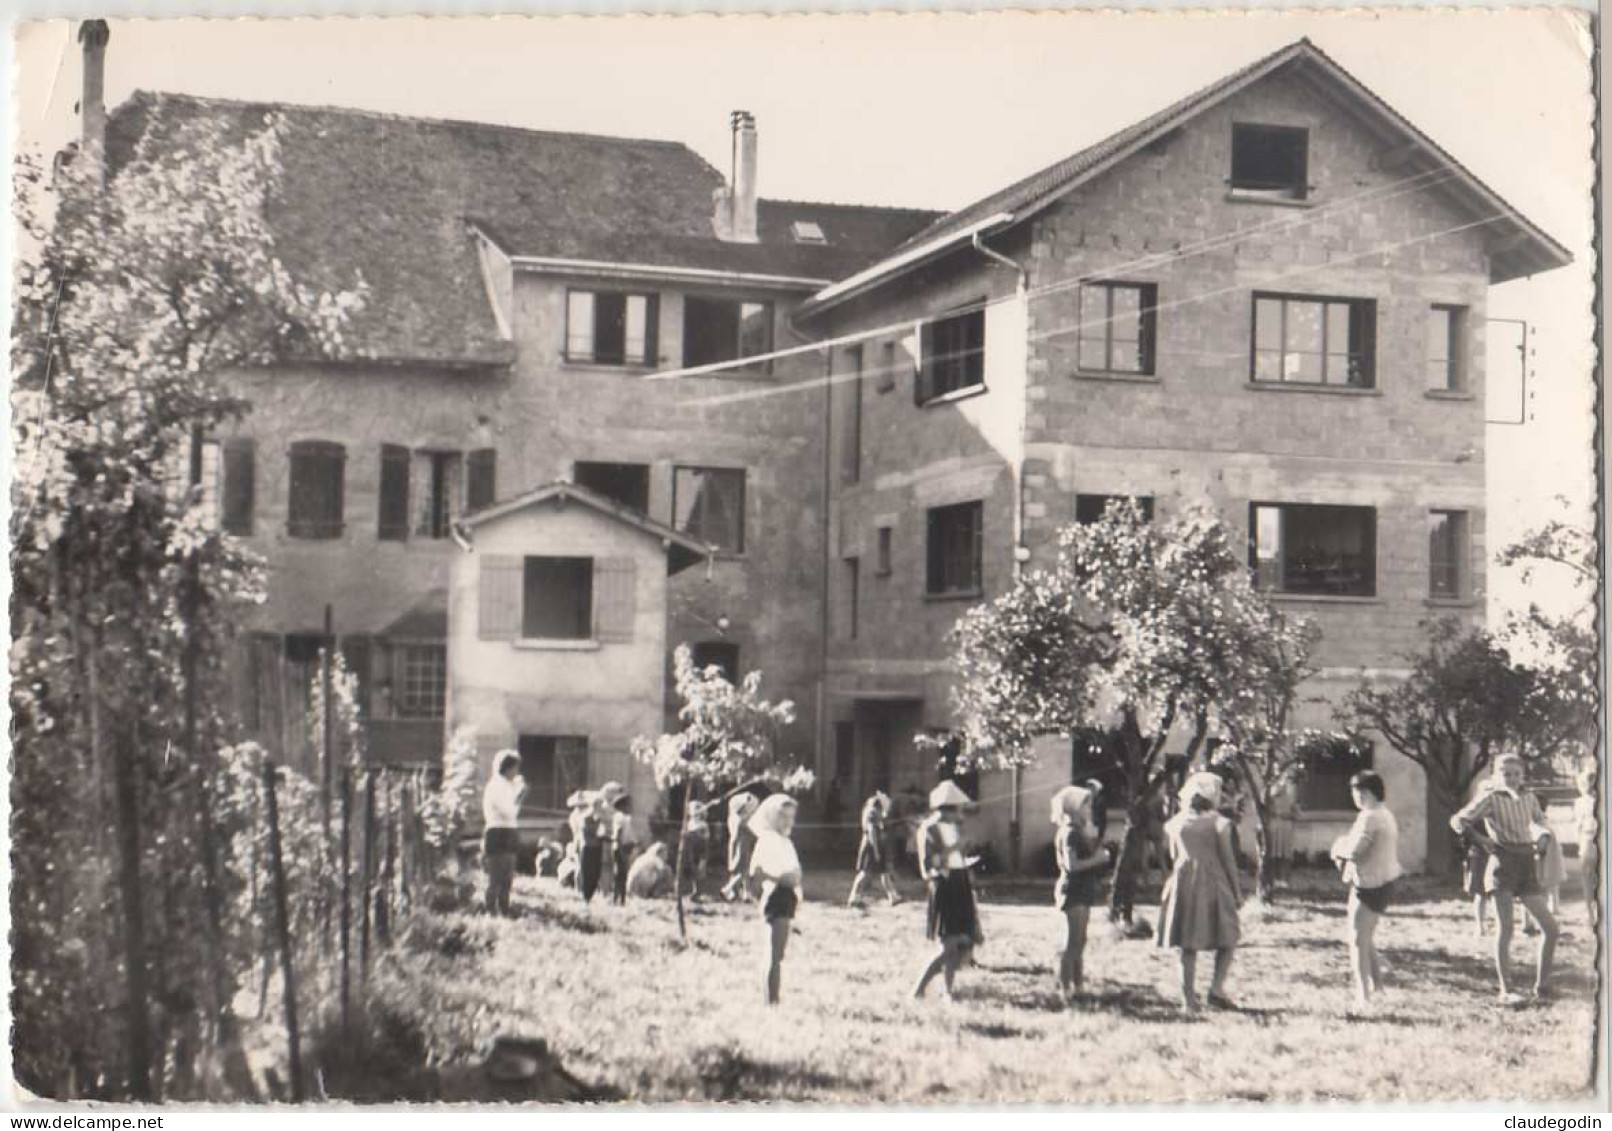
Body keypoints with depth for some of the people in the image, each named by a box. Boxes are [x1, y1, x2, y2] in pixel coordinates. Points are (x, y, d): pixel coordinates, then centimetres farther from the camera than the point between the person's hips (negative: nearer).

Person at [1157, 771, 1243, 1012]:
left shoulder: (1176, 822, 5)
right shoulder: (1217, 823, -7)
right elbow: (1228, 859, -4)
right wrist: (1237, 890, 3)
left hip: (1183, 883, 4)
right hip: (1212, 883, -4)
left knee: (1188, 944, 8)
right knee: (1227, 940, 8)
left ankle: (1189, 997, 8)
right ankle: (1216, 989, -5)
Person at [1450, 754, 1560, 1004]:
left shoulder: (1529, 798, 12)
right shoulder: (1490, 798, -2)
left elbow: (1540, 821, 31)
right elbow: (1458, 820, -4)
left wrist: (1542, 839, 10)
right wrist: (1480, 838, -17)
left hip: (1527, 865, 6)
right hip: (1503, 864, -6)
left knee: (1551, 928, 4)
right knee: (1505, 928, -11)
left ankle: (1541, 985, 18)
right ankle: (1505, 991, -6)